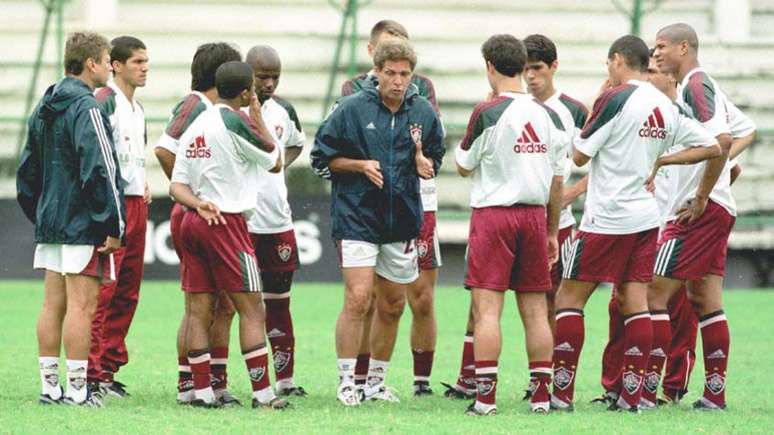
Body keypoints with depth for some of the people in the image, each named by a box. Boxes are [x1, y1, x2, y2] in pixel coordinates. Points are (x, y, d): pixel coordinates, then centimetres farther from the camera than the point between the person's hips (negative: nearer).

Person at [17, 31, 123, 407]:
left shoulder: (44, 110, 14)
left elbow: (27, 169, 18)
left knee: (53, 305, 10)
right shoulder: (86, 109, -14)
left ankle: (50, 386, 12)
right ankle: (77, 390, -7)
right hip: (83, 225, -9)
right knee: (82, 306, -7)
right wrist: (113, 227, -17)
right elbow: (100, 171, -19)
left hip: (50, 221, 9)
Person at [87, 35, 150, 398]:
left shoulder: (137, 109, 19)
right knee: (103, 290, -10)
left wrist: (143, 185, 15)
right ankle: (92, 372, -10)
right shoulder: (103, 103, -9)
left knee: (128, 292, 9)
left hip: (136, 204, 9)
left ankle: (109, 368, 14)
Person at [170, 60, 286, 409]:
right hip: (226, 222, -8)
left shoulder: (195, 127, 14)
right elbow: (274, 161, 2)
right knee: (251, 309, -3)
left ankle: (202, 391, 5)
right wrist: (258, 119, 11)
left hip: (194, 222, 8)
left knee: (199, 311, 6)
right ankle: (262, 393, -5)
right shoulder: (235, 122, -11)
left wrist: (198, 204, -6)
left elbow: (177, 185, 10)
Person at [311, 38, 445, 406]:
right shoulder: (351, 108, -7)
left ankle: (376, 381, 24)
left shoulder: (424, 112, 4)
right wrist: (361, 165, -15)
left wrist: (424, 164, -9)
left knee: (393, 306, 11)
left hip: (403, 220, 5)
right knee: (358, 299, -13)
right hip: (356, 216, -5)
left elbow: (435, 157, 14)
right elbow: (322, 157, -1)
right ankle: (346, 382, -4)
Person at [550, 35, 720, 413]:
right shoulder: (666, 107, 8)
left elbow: (580, 155, -8)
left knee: (569, 299, 0)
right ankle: (631, 394, 1)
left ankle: (561, 392, -4)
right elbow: (711, 147, 14)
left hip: (607, 218, -6)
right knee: (636, 303, 6)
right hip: (646, 216, 7)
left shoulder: (615, 99, -13)